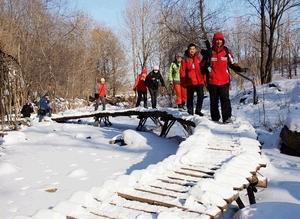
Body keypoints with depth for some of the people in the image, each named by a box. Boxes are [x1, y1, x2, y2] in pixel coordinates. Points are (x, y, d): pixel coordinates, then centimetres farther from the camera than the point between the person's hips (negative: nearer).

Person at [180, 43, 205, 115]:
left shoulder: (198, 58, 8)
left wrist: (203, 79, 6)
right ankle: (190, 110, 21)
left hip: (199, 81, 3)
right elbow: (182, 71, -1)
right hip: (190, 82, -2)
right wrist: (183, 81, -5)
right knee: (190, 97, 6)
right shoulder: (185, 59, -1)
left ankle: (198, 110, 16)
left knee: (201, 96, 2)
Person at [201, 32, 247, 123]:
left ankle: (227, 118, -10)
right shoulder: (209, 53, 4)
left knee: (225, 99, -10)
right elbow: (203, 65, 11)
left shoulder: (227, 52, 6)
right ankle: (215, 119, 18)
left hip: (224, 81, -1)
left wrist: (240, 69, -1)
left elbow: (232, 64, 13)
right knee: (214, 101, 9)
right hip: (212, 81, 1)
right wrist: (207, 68, -8)